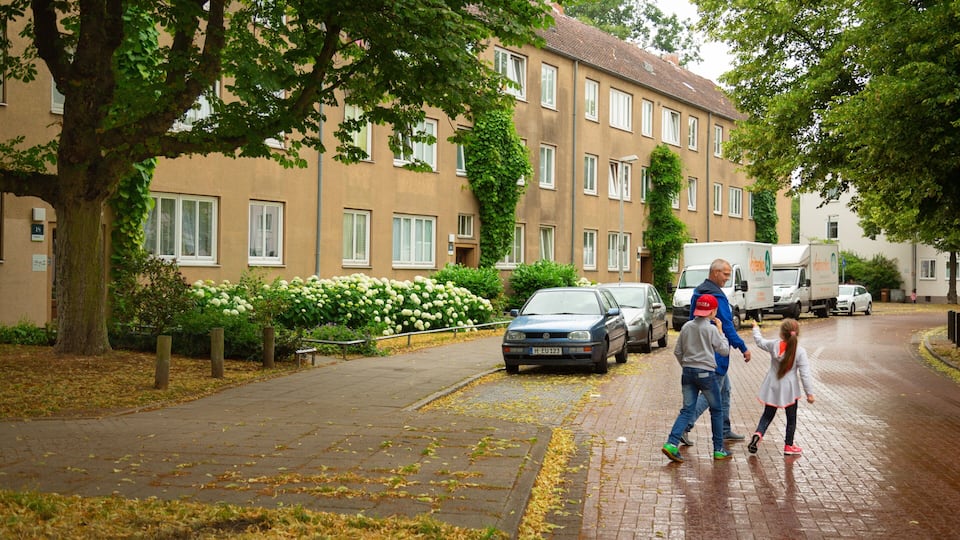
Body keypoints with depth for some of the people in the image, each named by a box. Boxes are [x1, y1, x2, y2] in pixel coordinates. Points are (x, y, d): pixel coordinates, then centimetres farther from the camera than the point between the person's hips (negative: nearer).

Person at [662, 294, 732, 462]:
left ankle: (672, 443, -10)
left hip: (688, 372, 5)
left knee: (687, 410, 6)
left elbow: (677, 351, 10)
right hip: (706, 373, -5)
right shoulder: (711, 329, -10)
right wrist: (720, 330, 5)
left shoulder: (686, 327, 5)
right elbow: (724, 350, -2)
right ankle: (719, 449, 16)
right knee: (716, 411, 11)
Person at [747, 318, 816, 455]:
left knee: (768, 414, 16)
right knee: (791, 418, 14)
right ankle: (788, 445, 21)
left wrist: (756, 328, 31)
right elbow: (805, 374, -16)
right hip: (789, 390, -3)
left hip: (773, 388, 3)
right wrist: (809, 393, -9)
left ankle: (758, 433, -7)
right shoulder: (800, 351, -17)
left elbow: (759, 341, 13)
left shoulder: (774, 345, -9)